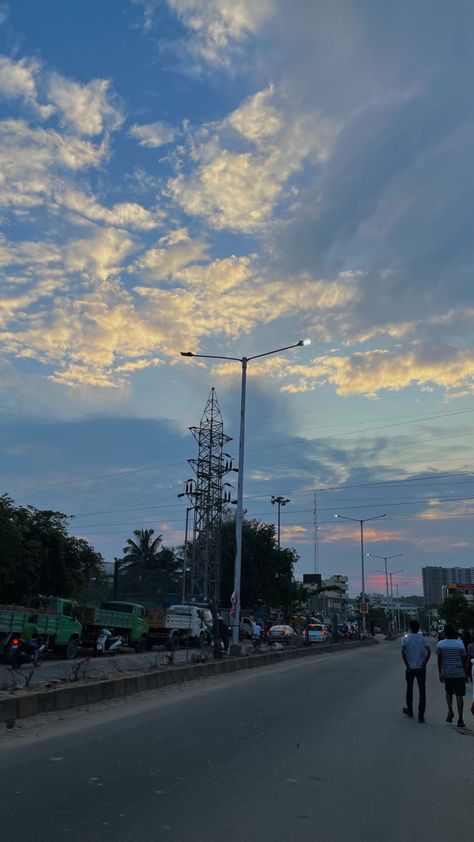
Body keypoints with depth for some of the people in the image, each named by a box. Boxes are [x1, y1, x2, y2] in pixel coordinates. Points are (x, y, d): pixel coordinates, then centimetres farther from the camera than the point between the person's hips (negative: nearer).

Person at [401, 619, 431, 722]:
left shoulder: (406, 638, -5)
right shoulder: (422, 639, -2)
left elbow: (403, 652, -16)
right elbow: (429, 652, -13)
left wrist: (407, 665, -8)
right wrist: (424, 664, -6)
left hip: (410, 668, 0)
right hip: (421, 669, 0)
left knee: (409, 689, 18)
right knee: (422, 691, 2)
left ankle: (410, 711, 31)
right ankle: (421, 716, -3)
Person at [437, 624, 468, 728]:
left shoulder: (440, 644, -3)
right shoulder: (460, 644, -6)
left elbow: (439, 660, 0)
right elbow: (464, 660, 0)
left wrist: (440, 674, 8)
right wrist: (465, 673, 11)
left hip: (447, 673, 1)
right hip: (459, 673, -1)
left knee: (449, 692, 23)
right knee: (459, 696, 2)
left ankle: (450, 711, 7)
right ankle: (460, 720, 1)